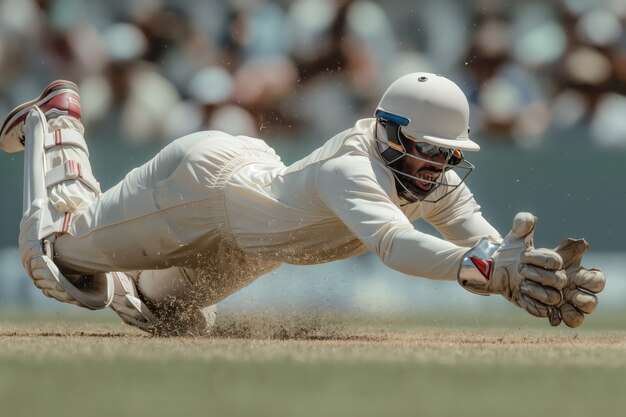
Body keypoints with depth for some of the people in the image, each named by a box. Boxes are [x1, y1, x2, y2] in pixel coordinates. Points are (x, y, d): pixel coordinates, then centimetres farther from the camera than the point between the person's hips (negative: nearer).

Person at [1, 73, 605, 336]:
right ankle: (59, 121, 33)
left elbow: (485, 243, -30)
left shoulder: (438, 184, -21)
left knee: (164, 316, 27)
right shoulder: (352, 172, -44)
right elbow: (391, 242, -63)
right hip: (201, 178, -7)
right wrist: (485, 266, -78)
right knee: (58, 258, 7)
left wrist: (537, 282, -53)